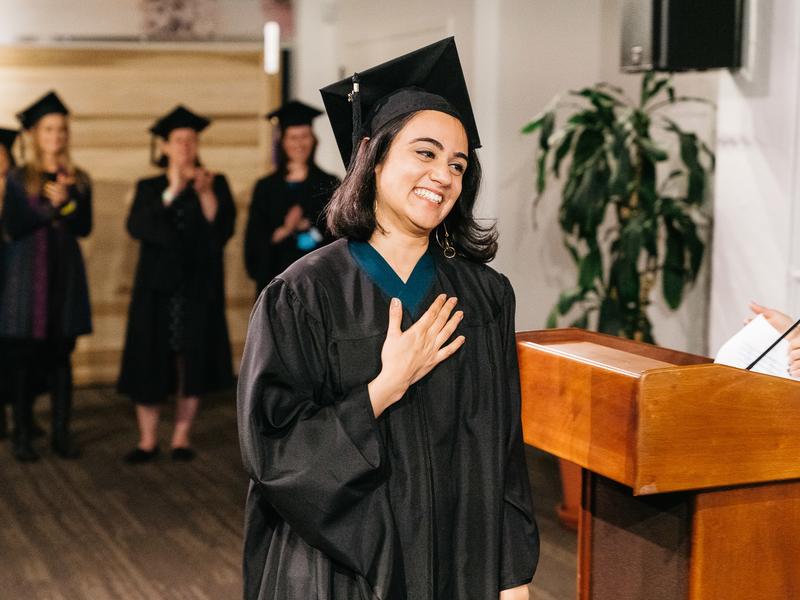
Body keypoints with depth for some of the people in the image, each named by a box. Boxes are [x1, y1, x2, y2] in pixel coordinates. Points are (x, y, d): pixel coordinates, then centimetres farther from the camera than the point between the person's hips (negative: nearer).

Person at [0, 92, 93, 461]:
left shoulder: (78, 181, 8)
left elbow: (85, 227, 1)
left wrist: (66, 202, -14)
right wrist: (50, 207, -15)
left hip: (66, 276, 3)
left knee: (61, 358, 4)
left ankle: (61, 434, 9)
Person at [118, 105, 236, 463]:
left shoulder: (216, 184, 7)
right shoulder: (149, 188, 8)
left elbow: (223, 230, -6)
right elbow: (136, 227, -10)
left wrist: (205, 193, -18)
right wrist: (171, 192, -19)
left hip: (199, 287, 0)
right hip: (157, 286, 0)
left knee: (192, 364, 2)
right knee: (150, 364, -1)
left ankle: (181, 436, 13)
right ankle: (148, 440, 7)